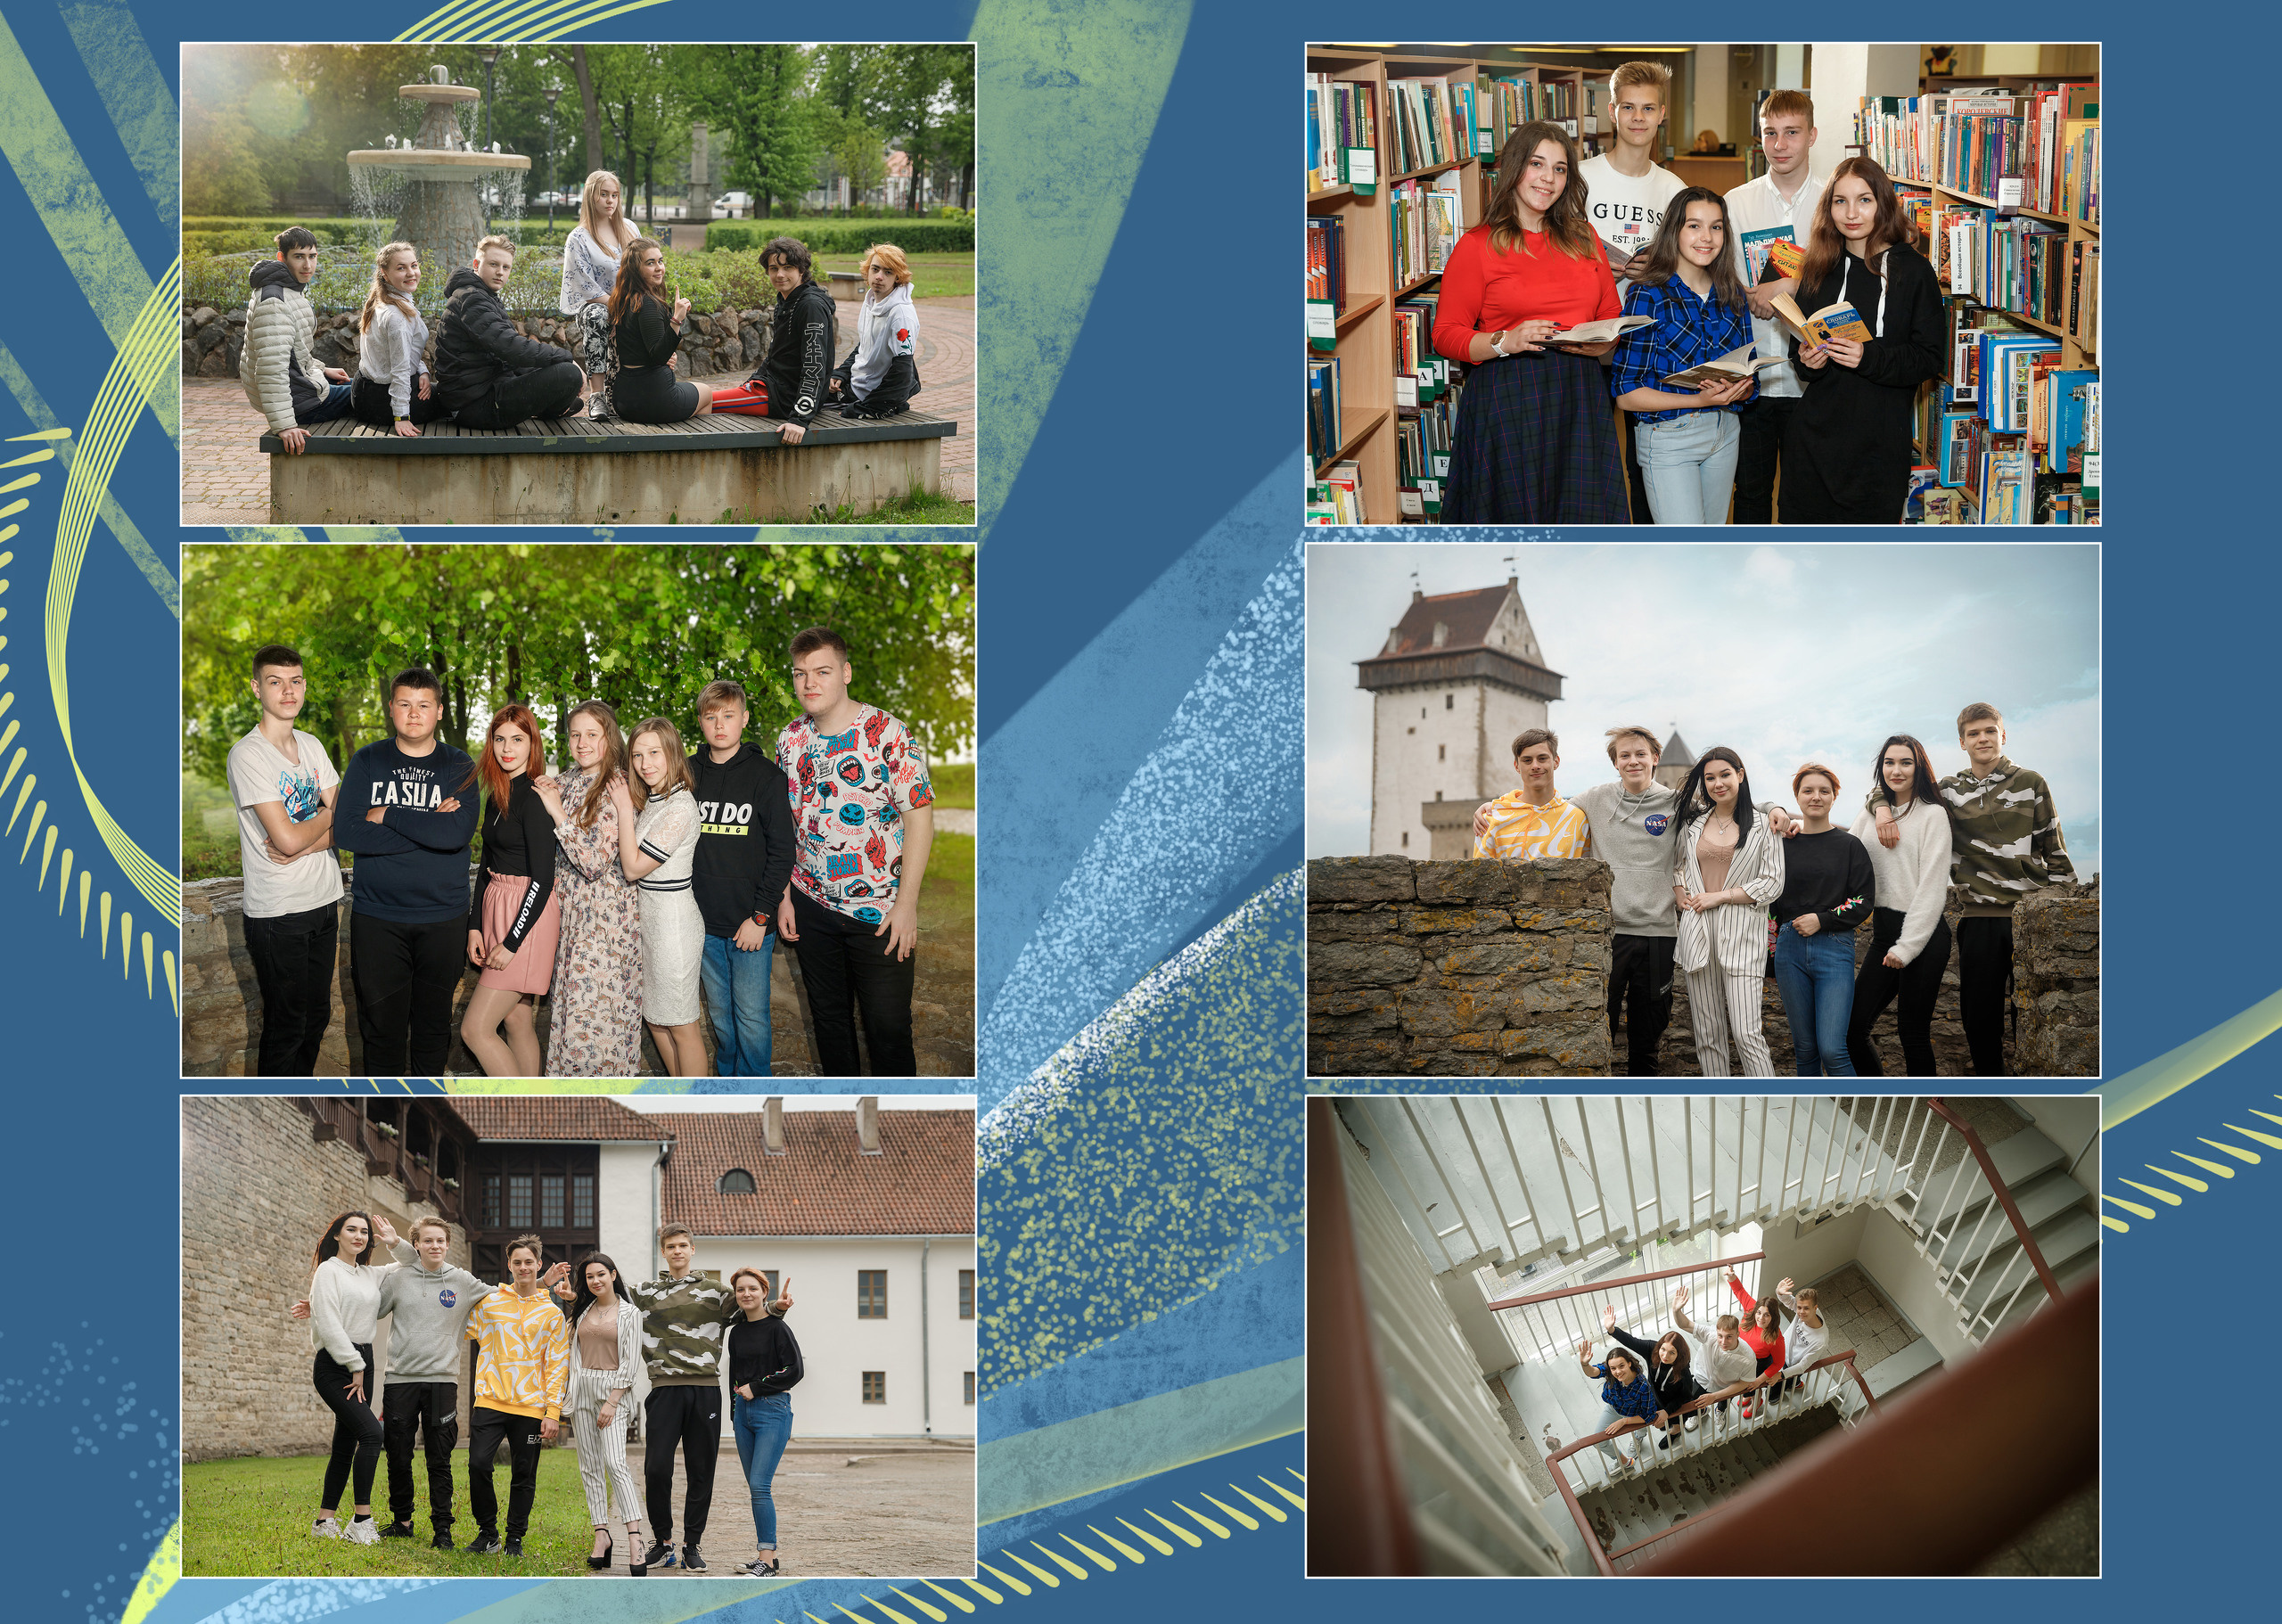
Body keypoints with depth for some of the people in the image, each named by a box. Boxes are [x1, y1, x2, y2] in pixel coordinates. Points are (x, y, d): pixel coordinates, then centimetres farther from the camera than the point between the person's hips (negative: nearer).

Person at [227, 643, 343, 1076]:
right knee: (286, 1024, 2)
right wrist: (334, 810, -4)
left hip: (323, 902, 7)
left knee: (316, 1015, 15)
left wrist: (302, 846, -15)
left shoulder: (311, 746, 9)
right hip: (277, 913, -7)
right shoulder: (248, 754, -15)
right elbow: (287, 837, -22)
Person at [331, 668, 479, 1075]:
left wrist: (388, 815, -13)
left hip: (443, 918, 0)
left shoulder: (458, 767, 3)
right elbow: (346, 833, -11)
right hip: (377, 916, 0)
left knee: (434, 1023, 8)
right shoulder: (367, 762, 3)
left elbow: (458, 832, -15)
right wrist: (429, 827, -14)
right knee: (382, 1026, 1)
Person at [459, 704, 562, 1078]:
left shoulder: (533, 798, -16)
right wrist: (475, 926, 10)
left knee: (475, 1029, -9)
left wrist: (512, 942, -18)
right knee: (518, 1022, 11)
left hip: (528, 919, -9)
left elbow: (543, 878, -18)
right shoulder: (497, 795, 11)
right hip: (496, 908, 9)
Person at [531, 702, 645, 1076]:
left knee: (598, 1004, -6)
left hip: (607, 915, -7)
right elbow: (553, 850, 18)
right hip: (569, 910, 7)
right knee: (569, 1000, 10)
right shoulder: (566, 782, 8)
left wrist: (558, 812, -20)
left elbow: (595, 862, -21)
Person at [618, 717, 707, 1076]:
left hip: (674, 921, -10)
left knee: (680, 1025, 0)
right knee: (655, 1018, 18)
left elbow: (634, 867, -20)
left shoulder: (680, 807, -21)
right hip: (647, 918, 10)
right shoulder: (649, 800, 9)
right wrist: (625, 806, 2)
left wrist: (624, 810, -15)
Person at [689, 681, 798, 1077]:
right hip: (704, 923, 4)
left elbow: (782, 852, -6)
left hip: (751, 924, -4)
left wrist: (760, 916, -11)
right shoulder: (689, 773, 6)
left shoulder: (766, 775, -5)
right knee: (720, 1013, 13)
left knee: (751, 1017, -1)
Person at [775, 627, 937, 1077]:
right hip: (812, 905, 5)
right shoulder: (790, 739, 4)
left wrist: (906, 904, -15)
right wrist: (784, 896, 7)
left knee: (888, 1027, -1)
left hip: (880, 912, -5)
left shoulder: (887, 733, -12)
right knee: (828, 1017, 14)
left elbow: (919, 815, -12)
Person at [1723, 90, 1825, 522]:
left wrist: (1790, 287, -17)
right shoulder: (1735, 204, 4)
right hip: (1749, 375, 1)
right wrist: (1753, 299, -15)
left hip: (1809, 376, -1)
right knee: (1751, 488, 9)